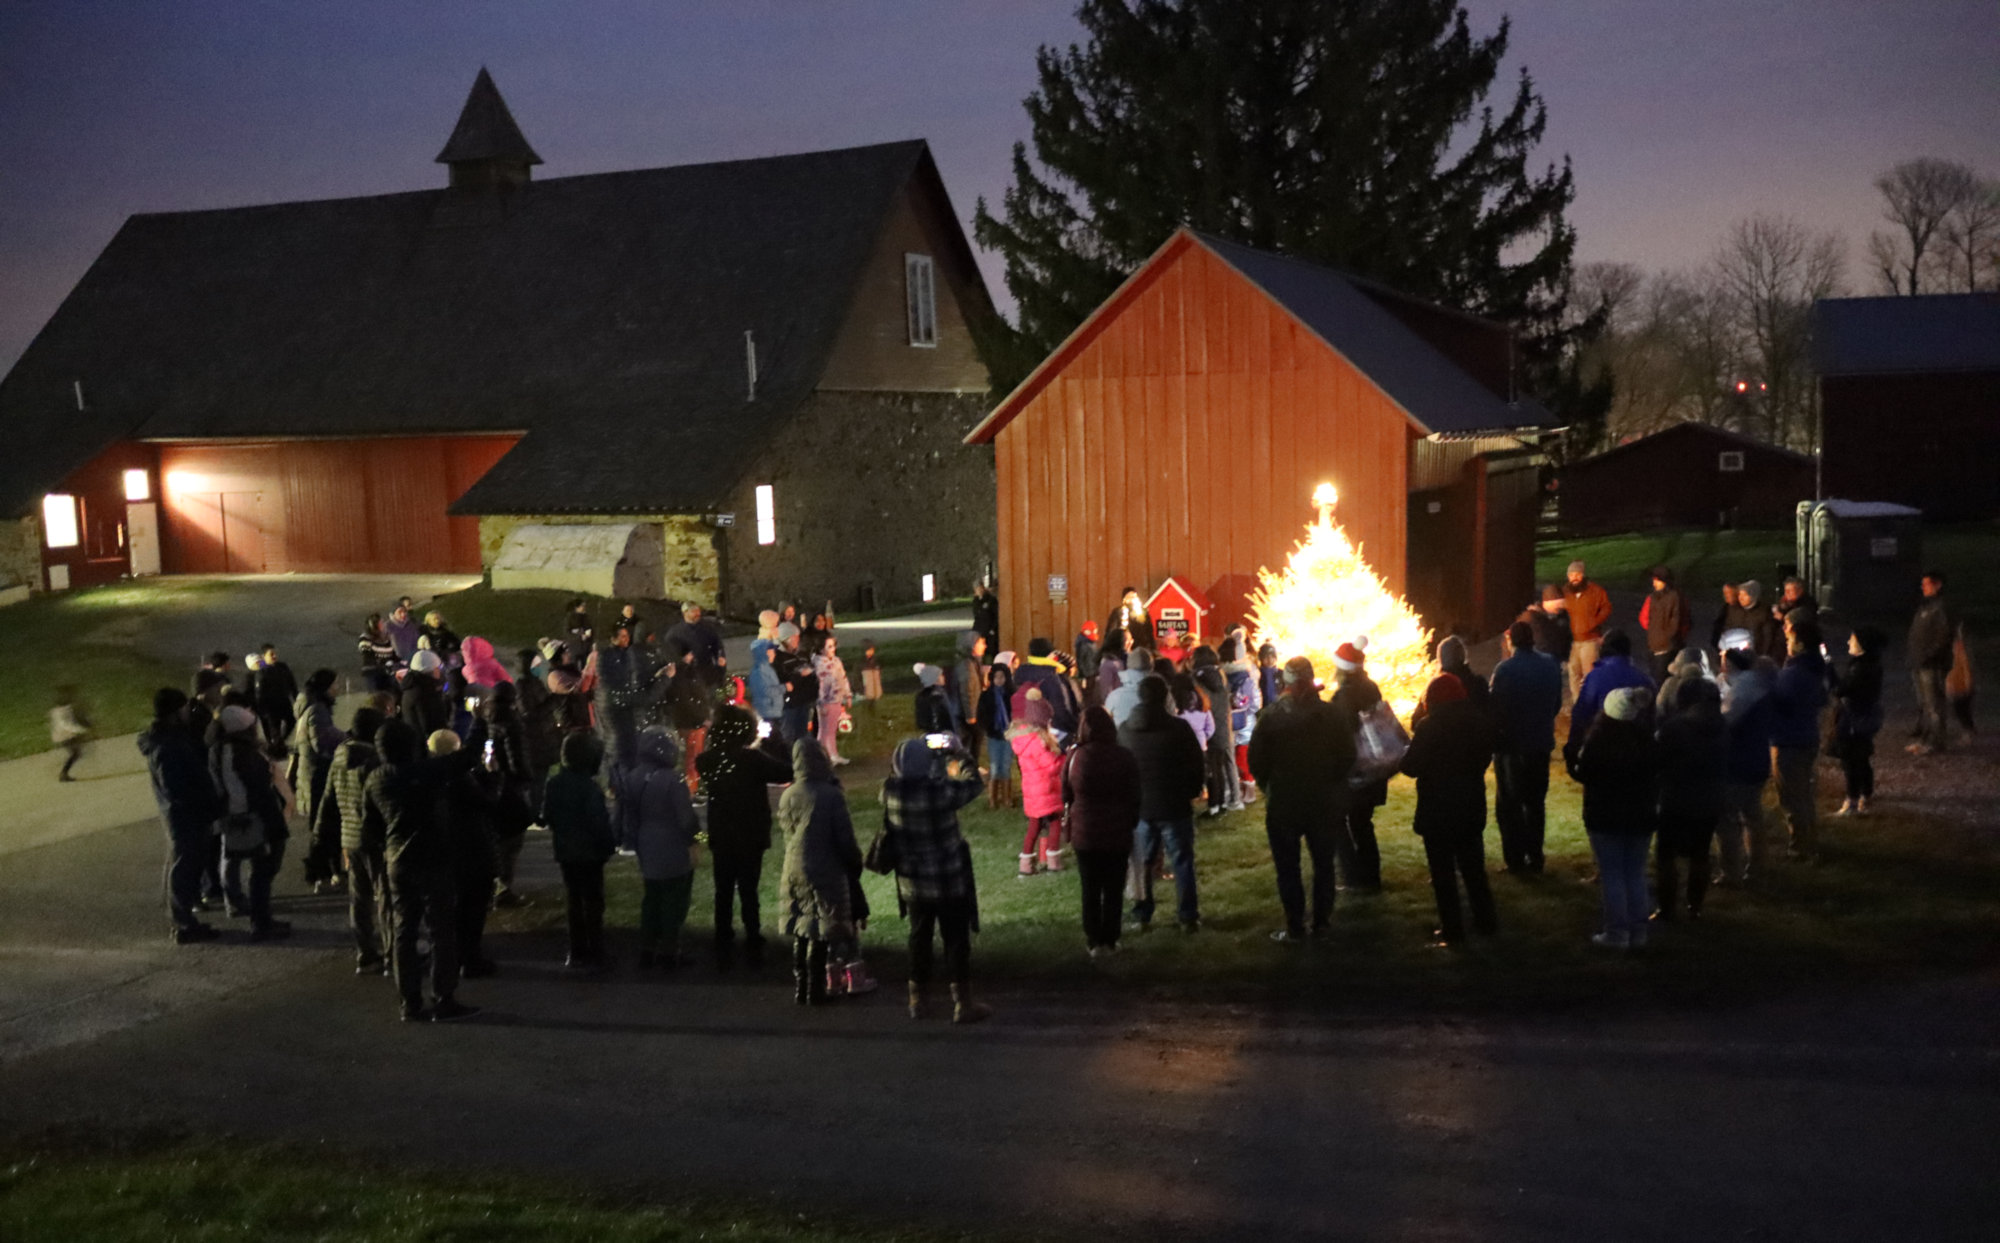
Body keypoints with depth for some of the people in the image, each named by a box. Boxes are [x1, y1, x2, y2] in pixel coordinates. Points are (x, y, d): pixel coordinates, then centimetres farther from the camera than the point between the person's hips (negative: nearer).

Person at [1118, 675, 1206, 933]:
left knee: (1141, 863, 13)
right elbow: (1196, 764, -5)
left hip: (1138, 806, 3)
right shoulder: (1179, 728, -13)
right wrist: (1191, 792, 11)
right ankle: (1187, 917, 7)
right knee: (1182, 862, 6)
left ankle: (1141, 916, 17)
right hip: (1174, 806, -3)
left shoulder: (1124, 730, -2)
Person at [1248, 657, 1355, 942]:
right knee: (1324, 864, 17)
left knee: (1288, 868, 7)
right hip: (1325, 803, 2)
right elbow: (1348, 758, 0)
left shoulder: (1271, 716, -15)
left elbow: (1256, 761, -9)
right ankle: (1322, 922, 22)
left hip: (1283, 804, -2)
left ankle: (1295, 929, 9)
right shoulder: (1335, 715, -9)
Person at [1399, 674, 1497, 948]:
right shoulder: (1482, 722, 0)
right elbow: (1484, 759, 11)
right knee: (1474, 868, 20)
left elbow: (1411, 767, -17)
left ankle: (1452, 932, 7)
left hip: (1437, 810, -5)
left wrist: (1412, 745, 1)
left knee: (1443, 873, 4)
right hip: (1472, 808, 5)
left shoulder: (1429, 727, -18)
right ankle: (1486, 922, 28)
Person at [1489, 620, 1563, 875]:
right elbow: (1557, 704, 7)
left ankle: (1515, 859, 7)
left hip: (1511, 745, -5)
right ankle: (1535, 855, 22)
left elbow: (1495, 708, -17)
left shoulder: (1505, 669, -18)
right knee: (1536, 801, 17)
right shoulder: (1551, 665, 0)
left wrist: (1494, 737, -3)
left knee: (1509, 804, 6)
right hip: (1541, 743, 5)